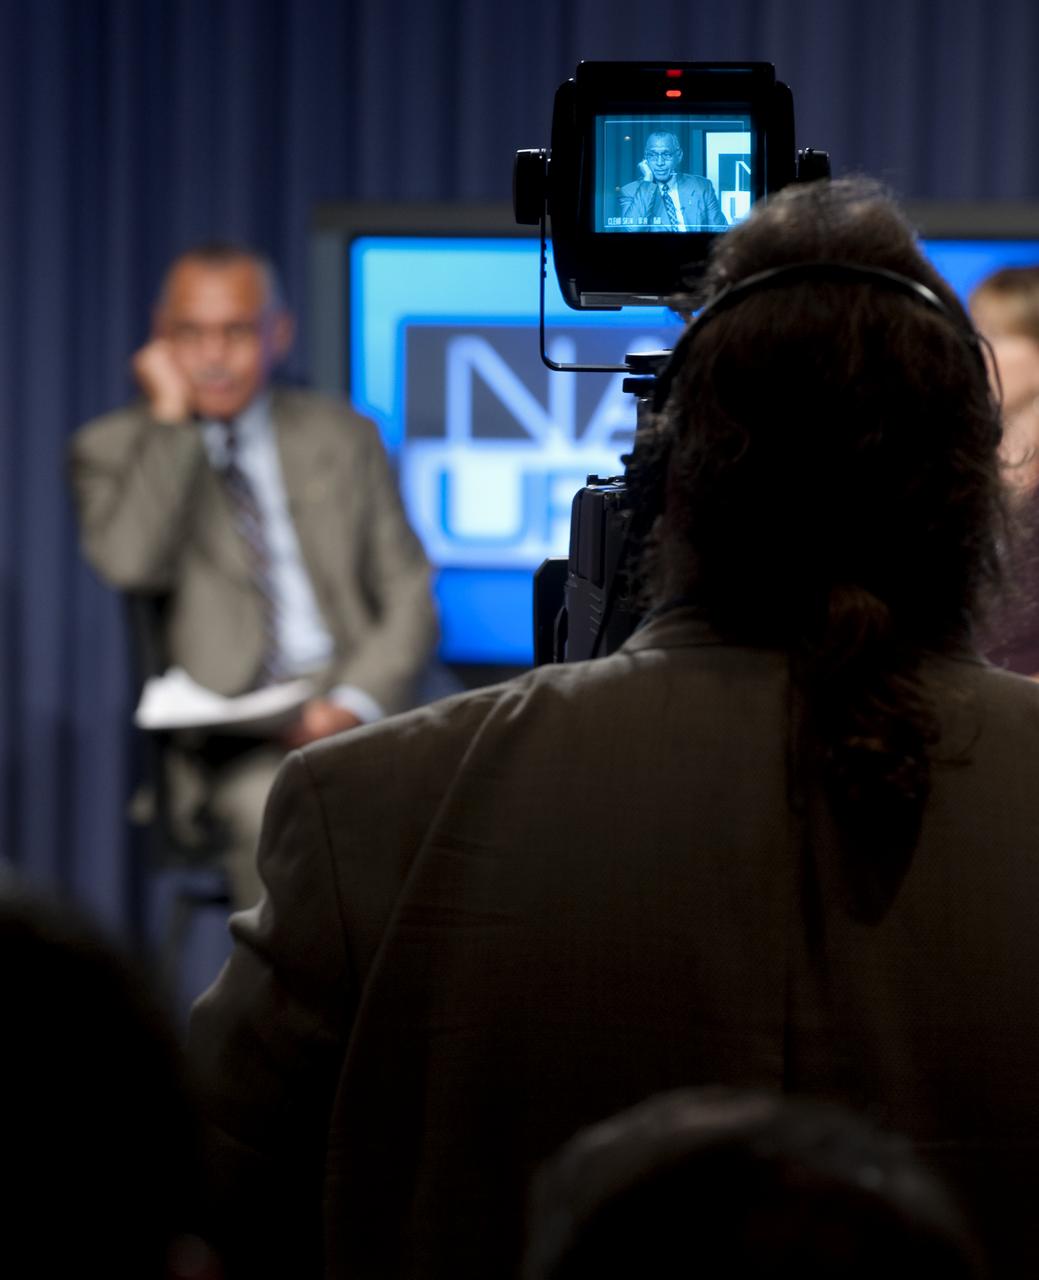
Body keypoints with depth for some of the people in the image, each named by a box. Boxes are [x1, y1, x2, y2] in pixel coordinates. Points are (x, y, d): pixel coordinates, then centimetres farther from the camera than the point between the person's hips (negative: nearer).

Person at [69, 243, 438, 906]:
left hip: (347, 709, 2)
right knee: (274, 812, -36)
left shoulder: (344, 436, 17)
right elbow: (133, 564, -10)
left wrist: (354, 703, -8)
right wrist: (170, 418, -5)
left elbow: (409, 597, 11)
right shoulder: (115, 447, 11)